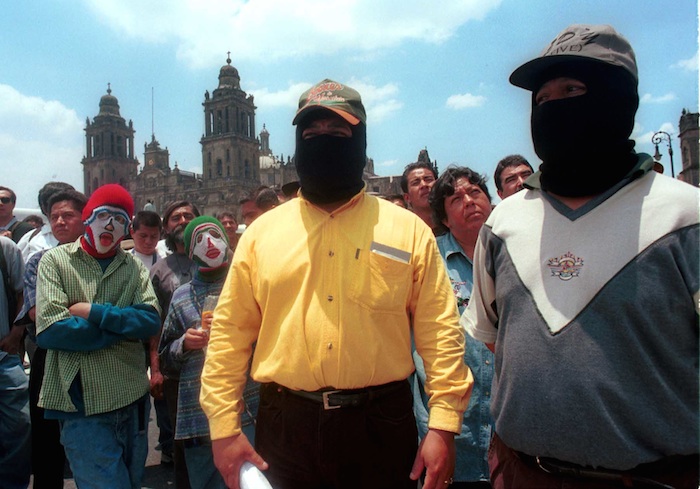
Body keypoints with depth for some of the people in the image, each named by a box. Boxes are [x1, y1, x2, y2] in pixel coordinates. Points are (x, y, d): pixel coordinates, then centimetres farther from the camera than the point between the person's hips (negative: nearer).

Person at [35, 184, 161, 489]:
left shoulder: (134, 267, 8)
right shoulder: (55, 261, -1)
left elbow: (151, 321, -7)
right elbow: (49, 331, -14)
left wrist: (94, 311, -15)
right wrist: (124, 325, -10)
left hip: (133, 399, 4)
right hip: (84, 405, -4)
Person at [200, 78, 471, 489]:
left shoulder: (408, 230, 0)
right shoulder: (261, 233, 3)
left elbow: (440, 332, -1)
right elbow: (230, 333, 4)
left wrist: (444, 425, -5)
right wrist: (224, 427, 1)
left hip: (381, 424, 0)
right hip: (285, 424, 1)